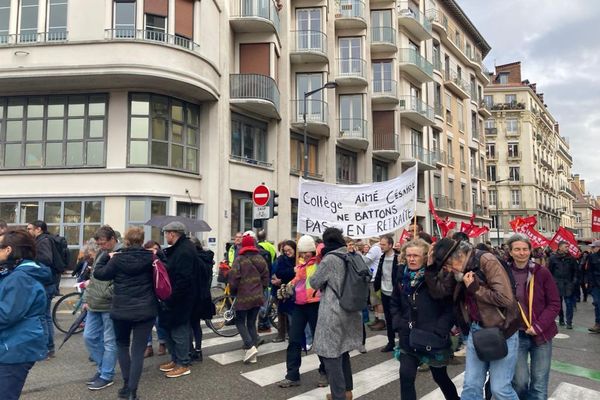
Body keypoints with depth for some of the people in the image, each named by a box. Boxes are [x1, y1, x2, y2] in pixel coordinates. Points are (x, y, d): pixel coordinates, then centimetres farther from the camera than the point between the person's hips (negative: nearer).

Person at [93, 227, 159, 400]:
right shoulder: (151, 257, -6)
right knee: (138, 350, 4)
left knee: (122, 344, 23)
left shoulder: (118, 258, -8)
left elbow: (99, 273, 3)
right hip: (146, 311, 0)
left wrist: (106, 256, 13)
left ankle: (126, 385, 22)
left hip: (121, 310, 0)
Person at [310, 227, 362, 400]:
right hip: (350, 312, 8)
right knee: (343, 351, 20)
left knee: (331, 354, 2)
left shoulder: (329, 259, -16)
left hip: (333, 314, -8)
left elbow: (315, 283, -6)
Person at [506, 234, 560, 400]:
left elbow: (554, 304, -2)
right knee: (520, 382, 1)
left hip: (541, 334, 1)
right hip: (516, 334, 0)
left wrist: (538, 326, -11)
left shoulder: (542, 272, -5)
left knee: (539, 384, 8)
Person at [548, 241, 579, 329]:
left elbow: (575, 270, 9)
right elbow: (549, 271, 4)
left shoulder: (571, 258, 3)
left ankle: (569, 322, -1)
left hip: (568, 284, 0)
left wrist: (574, 280, 1)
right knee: (559, 303, 11)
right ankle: (561, 319, 25)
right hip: (557, 284, 0)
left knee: (569, 303, -5)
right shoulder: (553, 258, -1)